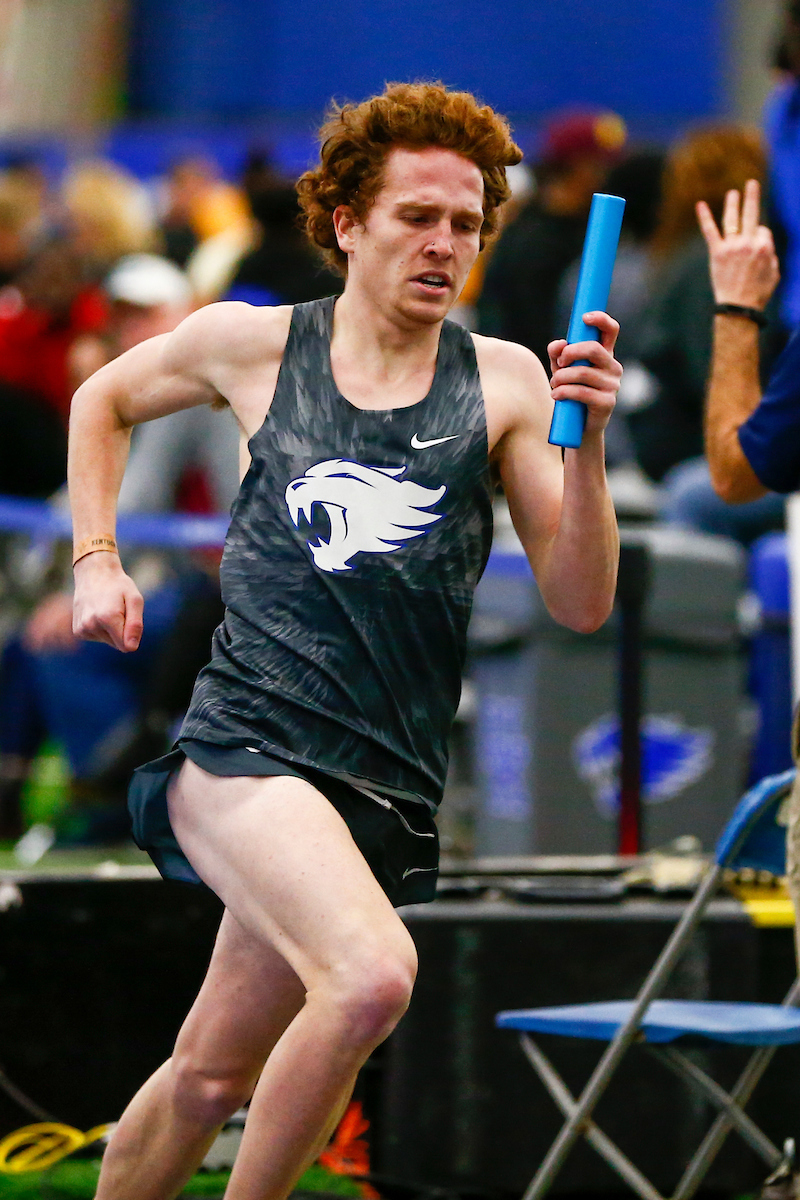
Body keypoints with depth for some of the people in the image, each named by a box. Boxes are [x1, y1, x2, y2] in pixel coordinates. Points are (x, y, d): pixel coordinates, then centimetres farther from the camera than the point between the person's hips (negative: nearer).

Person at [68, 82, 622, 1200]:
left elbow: (581, 603, 1)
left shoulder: (502, 381, 5)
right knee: (372, 974, -28)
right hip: (248, 737, -2)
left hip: (388, 788, 3)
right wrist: (97, 558, 16)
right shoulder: (251, 344, 4)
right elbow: (105, 400, 25)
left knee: (211, 1076, 10)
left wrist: (585, 444, -13)